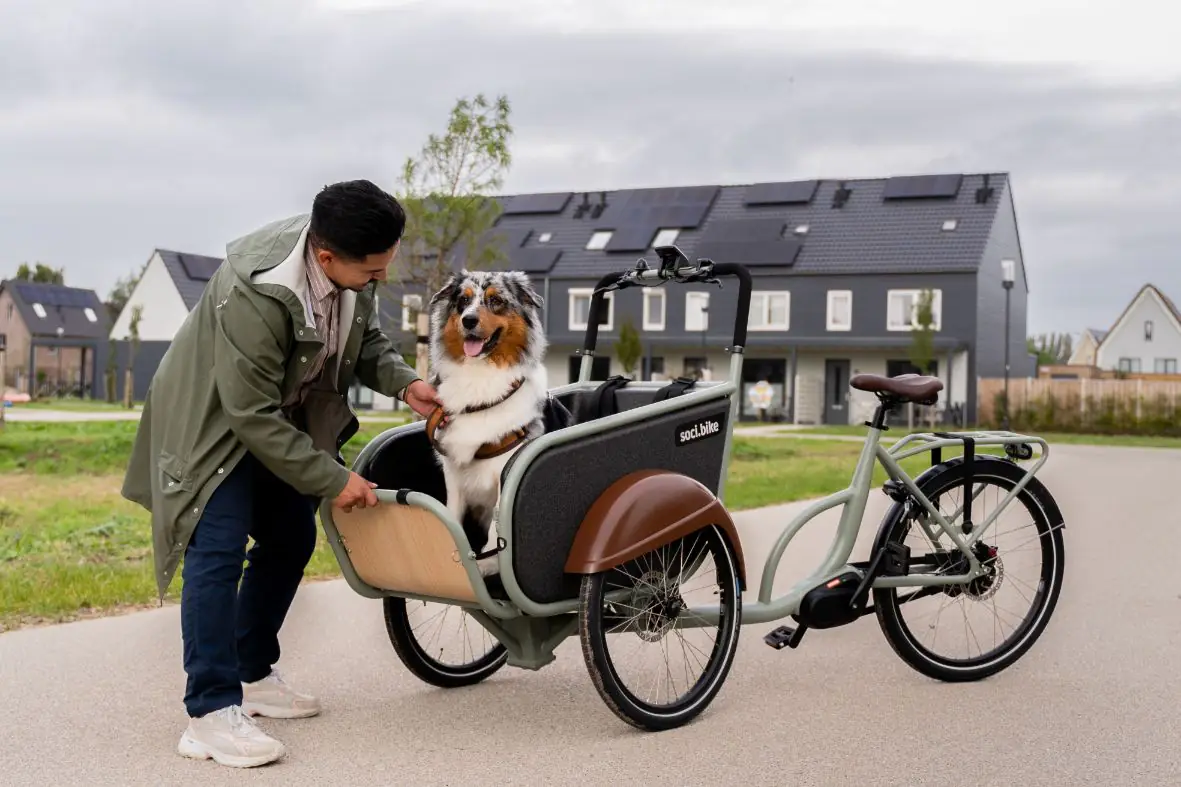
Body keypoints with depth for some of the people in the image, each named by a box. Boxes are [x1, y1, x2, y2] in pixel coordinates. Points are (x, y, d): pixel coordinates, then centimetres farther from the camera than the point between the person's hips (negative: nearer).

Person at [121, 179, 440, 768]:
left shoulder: (355, 271, -16)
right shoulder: (255, 295, -38)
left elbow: (366, 339, 4)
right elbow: (252, 415, -32)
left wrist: (402, 382, -16)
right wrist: (331, 480, -27)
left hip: (281, 419, 8)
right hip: (215, 419, -8)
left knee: (291, 539, 10)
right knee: (219, 552, -16)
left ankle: (251, 674, 24)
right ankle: (211, 713, -13)